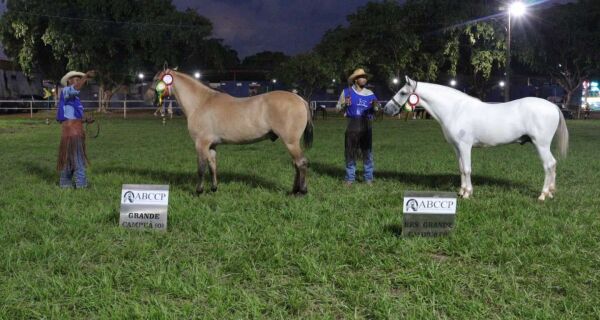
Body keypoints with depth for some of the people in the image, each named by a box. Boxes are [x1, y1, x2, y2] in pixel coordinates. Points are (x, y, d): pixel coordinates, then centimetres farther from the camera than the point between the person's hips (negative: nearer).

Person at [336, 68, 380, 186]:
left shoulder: (370, 93, 8)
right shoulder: (347, 92, 3)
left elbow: (375, 110, 14)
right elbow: (338, 107, 5)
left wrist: (375, 106, -9)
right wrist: (344, 104, -15)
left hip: (366, 125, 1)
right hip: (352, 124, -1)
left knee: (367, 152, 3)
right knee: (350, 152, 4)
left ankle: (369, 178, 11)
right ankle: (350, 178, 13)